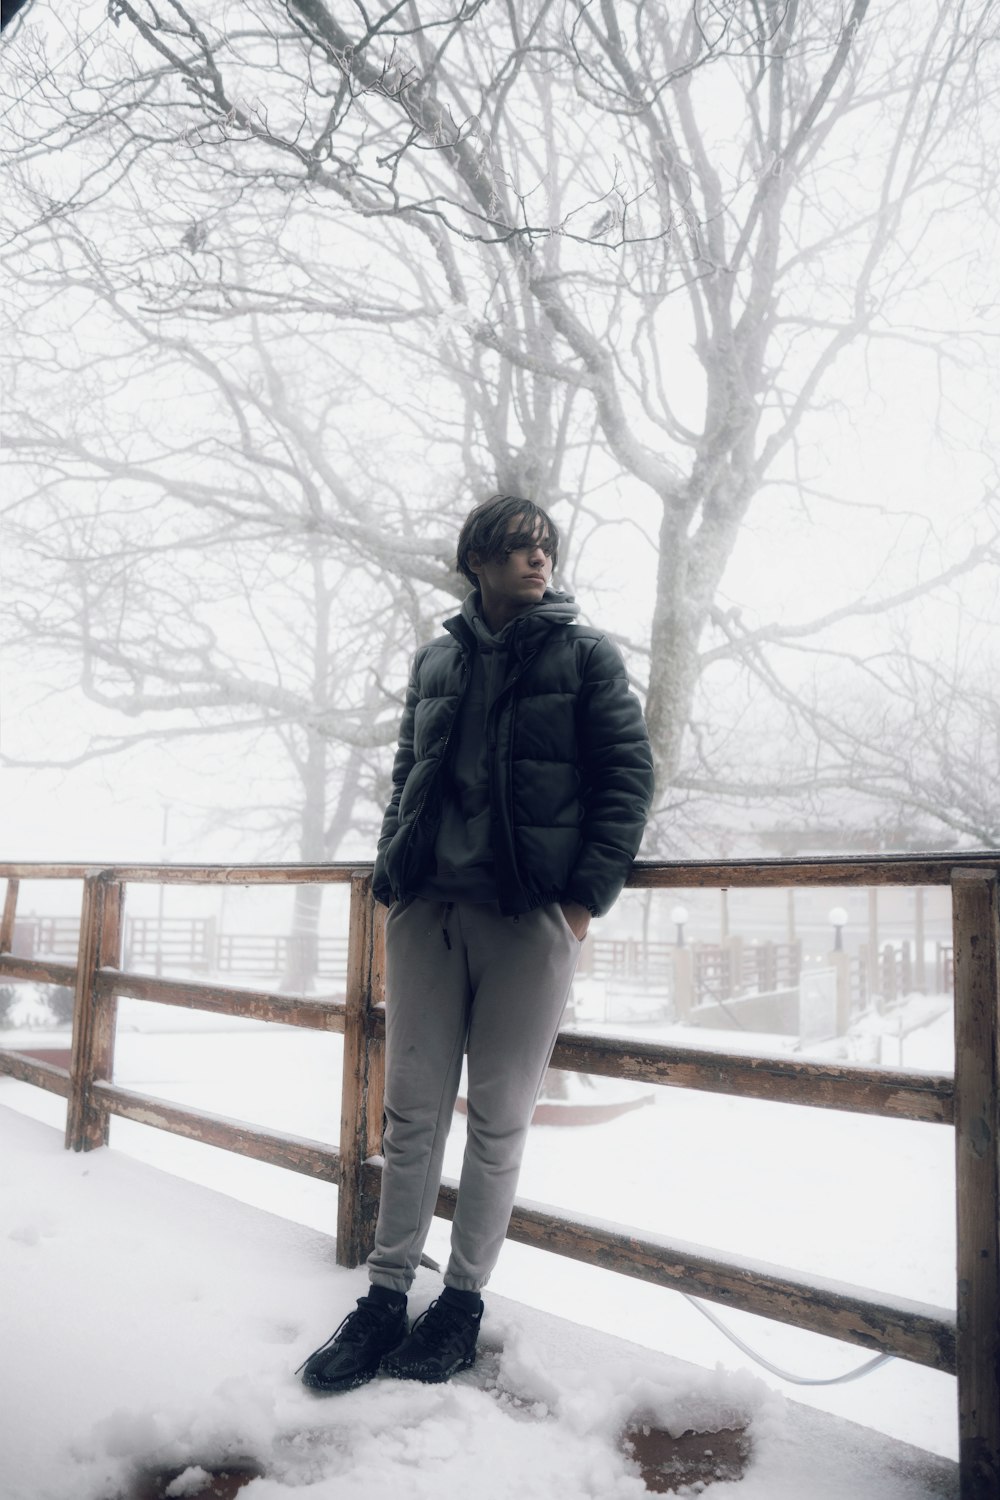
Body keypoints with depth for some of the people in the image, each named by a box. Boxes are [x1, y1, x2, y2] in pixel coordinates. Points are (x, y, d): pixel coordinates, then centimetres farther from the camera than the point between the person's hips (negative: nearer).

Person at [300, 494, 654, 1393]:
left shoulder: (585, 654, 4)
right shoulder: (436, 662, 15)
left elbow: (628, 773, -1)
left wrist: (588, 894, -9)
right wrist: (391, 872, 7)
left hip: (532, 916, -3)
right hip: (428, 908, 3)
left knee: (500, 1118, 6)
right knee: (413, 1109, 8)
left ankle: (464, 1299, 22)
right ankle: (386, 1297, 21)